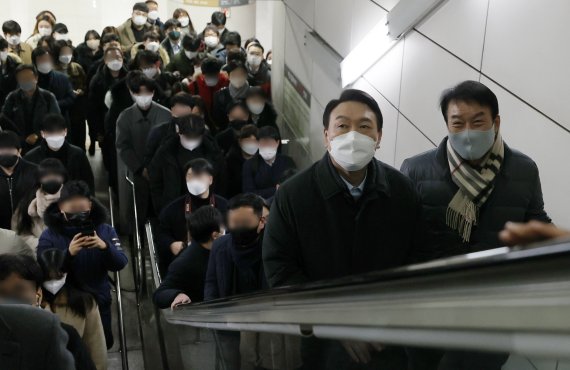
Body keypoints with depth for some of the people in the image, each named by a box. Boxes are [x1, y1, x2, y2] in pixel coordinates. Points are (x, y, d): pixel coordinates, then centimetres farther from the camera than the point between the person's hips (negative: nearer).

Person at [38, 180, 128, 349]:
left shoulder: (105, 230, -6)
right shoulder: (49, 236, -11)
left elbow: (120, 264, -11)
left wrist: (105, 247, -30)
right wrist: (69, 253, -33)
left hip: (99, 301, 2)